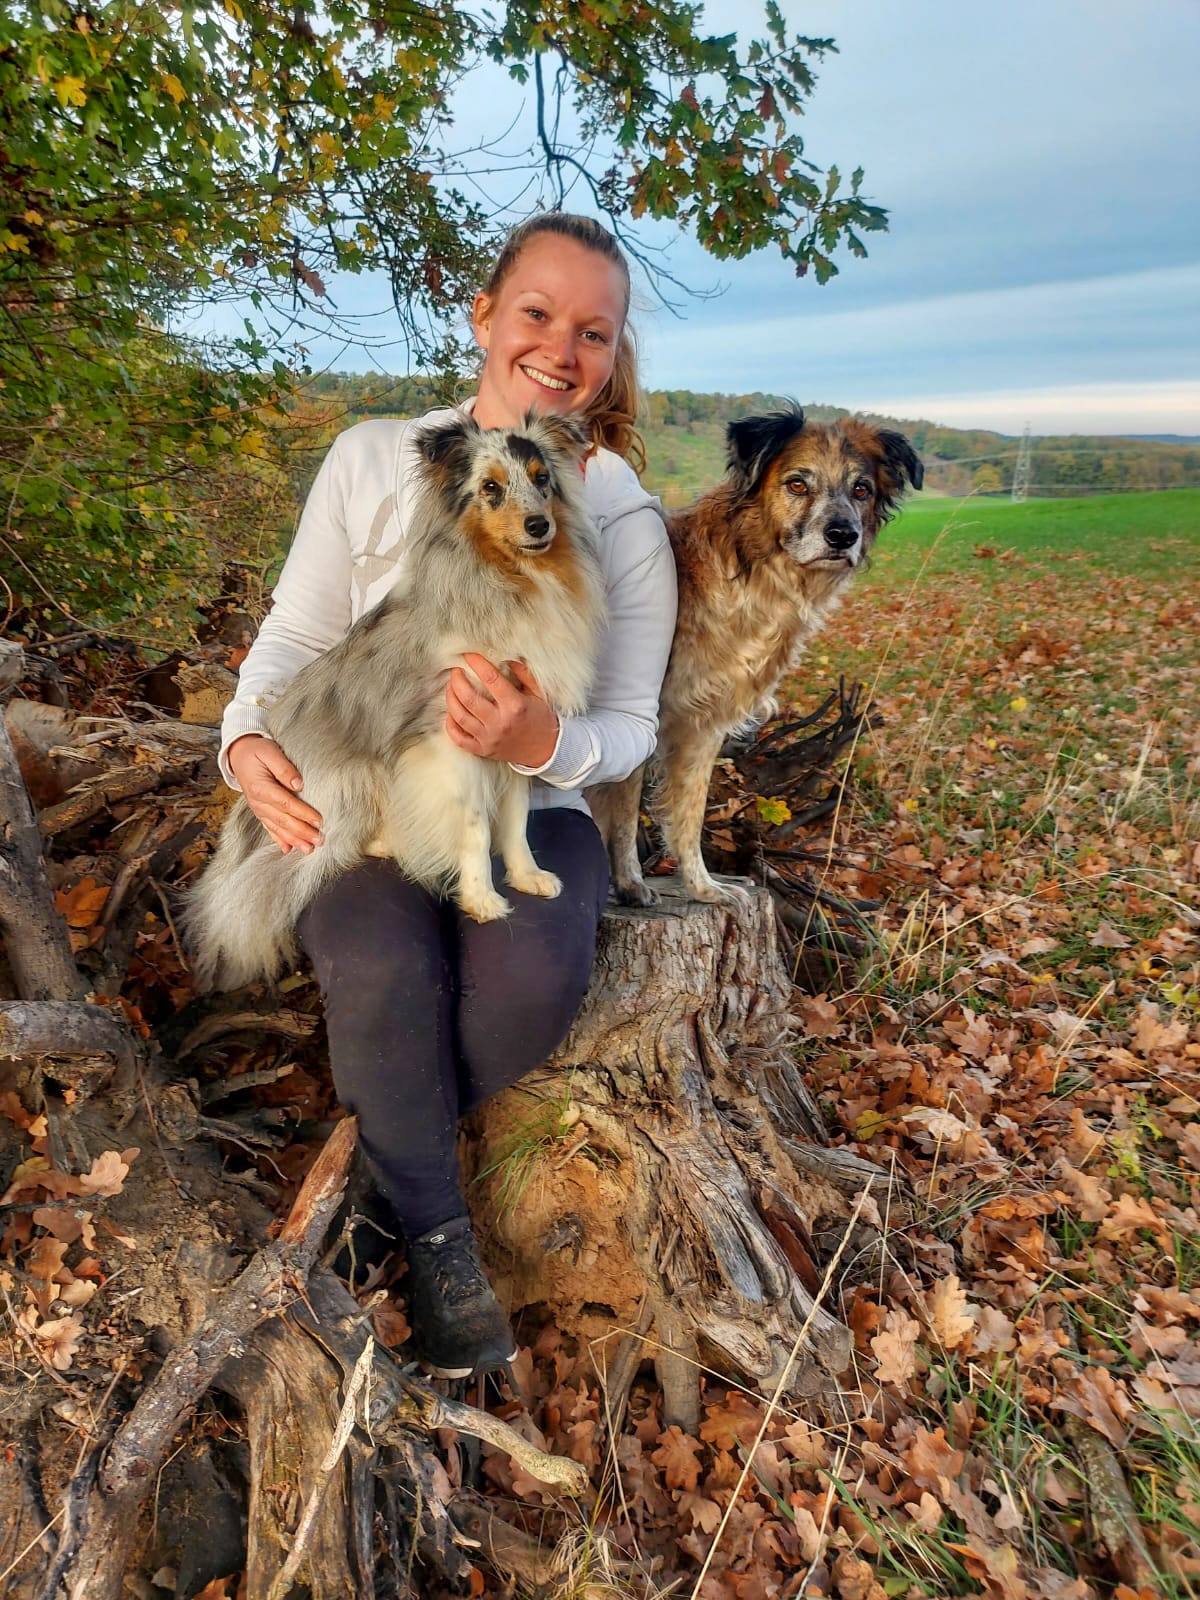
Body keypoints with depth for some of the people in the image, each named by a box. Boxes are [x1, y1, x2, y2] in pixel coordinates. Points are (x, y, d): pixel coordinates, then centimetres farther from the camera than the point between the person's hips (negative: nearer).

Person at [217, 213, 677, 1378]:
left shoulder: (626, 519, -1)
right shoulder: (373, 459, 1)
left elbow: (630, 727, -1)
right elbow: (294, 632, 5)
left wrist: (542, 744, -24)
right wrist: (247, 738, -15)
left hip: (530, 808, 1)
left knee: (532, 976, -30)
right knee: (380, 969, -31)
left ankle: (390, 1141, 5)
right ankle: (435, 1233, -1)